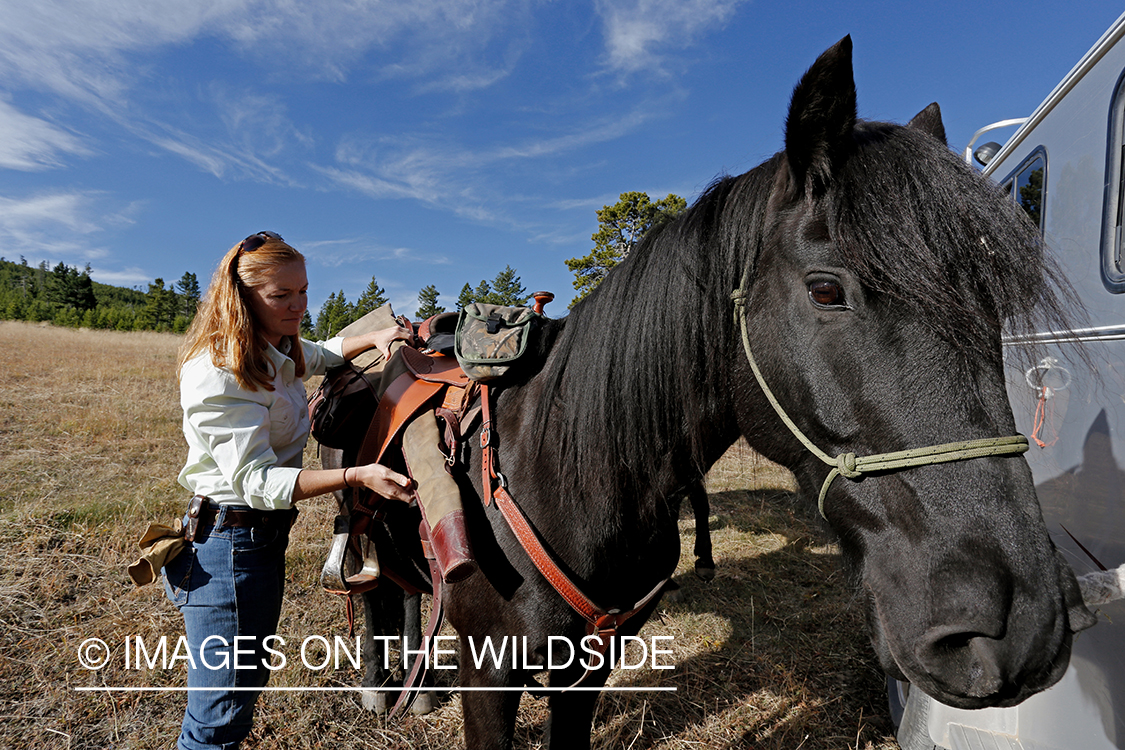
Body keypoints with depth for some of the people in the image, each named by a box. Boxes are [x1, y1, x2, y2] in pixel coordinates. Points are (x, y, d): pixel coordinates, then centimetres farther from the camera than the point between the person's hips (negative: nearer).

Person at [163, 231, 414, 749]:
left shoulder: (278, 354, 6)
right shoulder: (218, 374, -22)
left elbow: (322, 355, 27)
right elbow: (256, 481, -27)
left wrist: (374, 338, 6)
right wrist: (357, 476, -36)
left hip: (265, 536, 10)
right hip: (229, 544, -9)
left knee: (249, 681, 25)